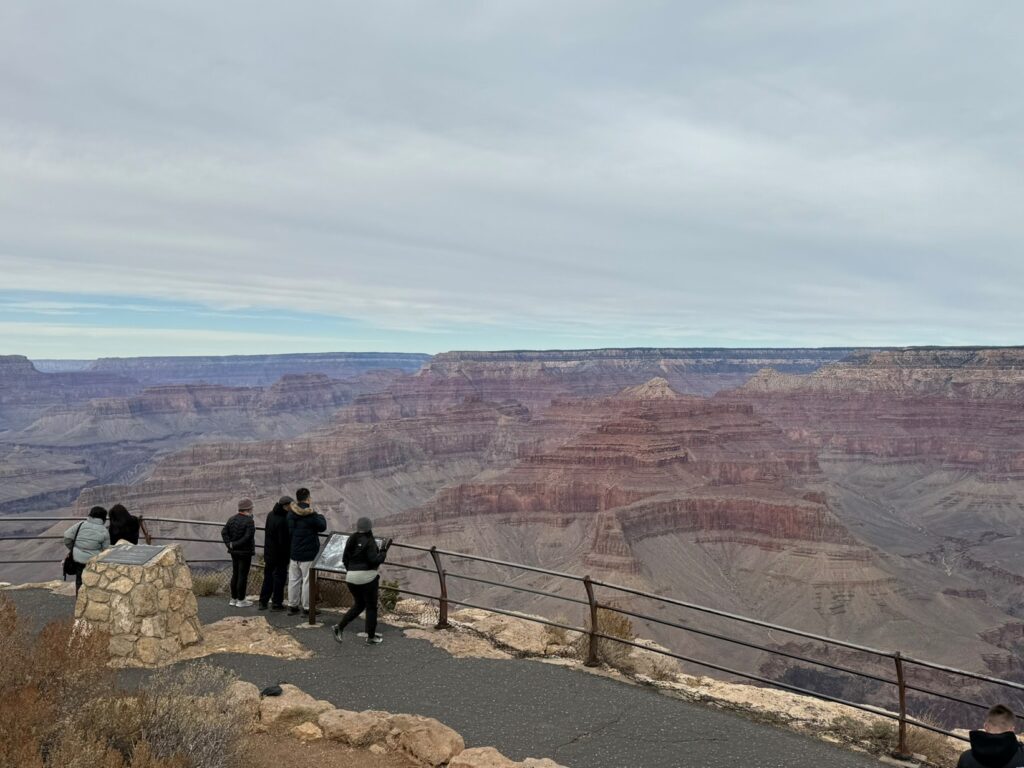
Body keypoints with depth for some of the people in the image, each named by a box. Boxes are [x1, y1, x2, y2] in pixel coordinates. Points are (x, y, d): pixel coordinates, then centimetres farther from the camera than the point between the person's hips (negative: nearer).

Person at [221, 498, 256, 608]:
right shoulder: (249, 521, -17)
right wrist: (235, 544, -14)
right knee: (243, 575, 0)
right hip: (245, 552, -7)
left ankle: (233, 599, 23)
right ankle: (241, 600, 5)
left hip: (234, 551, 8)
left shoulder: (232, 519, 6)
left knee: (235, 574, 16)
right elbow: (248, 537, -25)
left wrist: (229, 544, -5)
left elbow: (224, 532, 1)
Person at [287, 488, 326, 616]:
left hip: (294, 552, 6)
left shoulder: (291, 513, 3)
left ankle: (292, 605, 19)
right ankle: (307, 608, 5)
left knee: (294, 580, 13)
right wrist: (320, 516, 8)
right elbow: (322, 527, -4)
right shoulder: (311, 514, -17)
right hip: (308, 553, -6)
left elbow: (289, 532, 9)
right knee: (307, 581, 1)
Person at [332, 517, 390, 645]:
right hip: (367, 577, -6)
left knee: (359, 605, 20)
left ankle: (340, 626, 5)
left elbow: (345, 559, 11)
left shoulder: (351, 539, 6)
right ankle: (371, 637, 14)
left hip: (351, 577, 7)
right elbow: (374, 560, -18)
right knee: (371, 607, 8)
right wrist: (384, 550, -8)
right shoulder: (369, 541, -13)